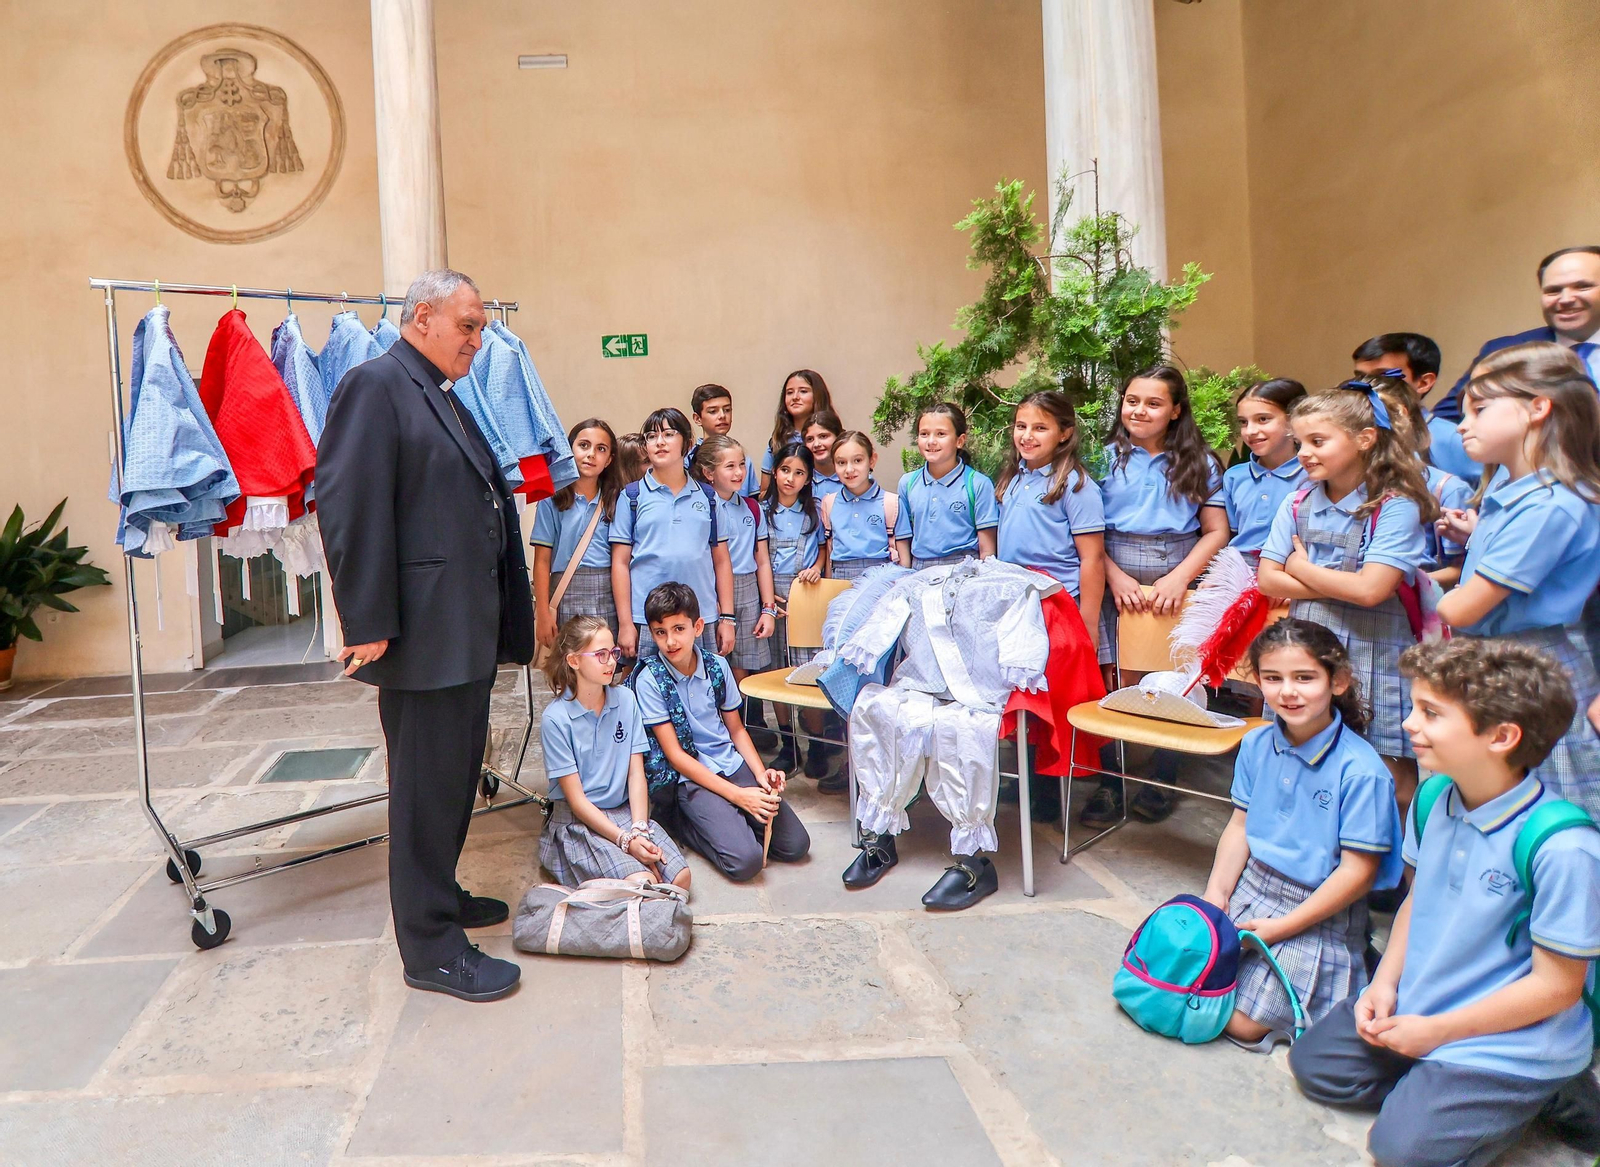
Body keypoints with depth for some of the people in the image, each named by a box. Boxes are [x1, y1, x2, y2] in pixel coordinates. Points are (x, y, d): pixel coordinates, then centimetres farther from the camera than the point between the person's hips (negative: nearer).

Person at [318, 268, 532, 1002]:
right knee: (428, 785, 0)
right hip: (423, 632, -9)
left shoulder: (443, 397, 18)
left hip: (468, 630, 9)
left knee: (456, 774, 19)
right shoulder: (375, 385, -10)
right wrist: (370, 625, -21)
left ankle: (438, 894, 36)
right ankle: (430, 948, 12)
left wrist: (502, 617, 17)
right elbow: (349, 505, -19)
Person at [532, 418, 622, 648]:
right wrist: (544, 614, -5)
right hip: (567, 597, -2)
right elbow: (542, 561, 2)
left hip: (608, 597, 2)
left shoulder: (616, 501, 9)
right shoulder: (552, 500, 3)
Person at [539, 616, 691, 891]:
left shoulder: (625, 699, 1)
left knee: (681, 878, -18)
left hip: (626, 810, 4)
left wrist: (639, 829, -14)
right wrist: (626, 840, -19)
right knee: (643, 884, -27)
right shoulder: (556, 718, -12)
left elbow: (636, 773, 1)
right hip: (580, 820, -4)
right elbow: (576, 799, -11)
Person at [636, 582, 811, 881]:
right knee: (745, 861, -23)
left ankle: (733, 819, 13)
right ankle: (687, 823, 2)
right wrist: (737, 794, -17)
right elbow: (675, 755, -12)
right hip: (691, 778, -4)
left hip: (734, 765, 5)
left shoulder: (717, 665, 2)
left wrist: (760, 773, -5)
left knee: (796, 845, -7)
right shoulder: (650, 681, -11)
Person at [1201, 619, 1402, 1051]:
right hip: (1253, 885, 5)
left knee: (1243, 1023, -6)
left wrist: (1283, 927, -15)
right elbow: (1239, 826, 5)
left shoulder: (1361, 771, -21)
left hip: (1319, 910, -5)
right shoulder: (1256, 745, -3)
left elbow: (1357, 872, -17)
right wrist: (1216, 895, -5)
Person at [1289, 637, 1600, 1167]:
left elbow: (1556, 986, -21)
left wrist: (1435, 1031, -16)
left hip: (1511, 1038, -7)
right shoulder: (1435, 801, -7)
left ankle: (1547, 1095, 6)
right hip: (1418, 1006, 7)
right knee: (1312, 1063, 9)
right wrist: (1385, 983, -1)